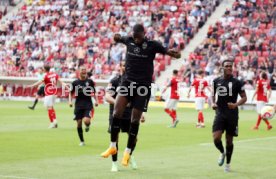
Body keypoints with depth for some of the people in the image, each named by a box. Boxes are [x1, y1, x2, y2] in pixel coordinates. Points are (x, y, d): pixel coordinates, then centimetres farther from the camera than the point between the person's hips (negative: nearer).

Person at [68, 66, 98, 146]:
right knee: (79, 123, 0)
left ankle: (88, 125, 16)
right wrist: (70, 101, -3)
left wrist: (96, 100, 2)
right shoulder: (75, 82, 3)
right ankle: (82, 141, 15)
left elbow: (94, 92, 13)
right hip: (78, 106, 1)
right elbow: (71, 93, 12)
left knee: (86, 121, -23)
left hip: (88, 104, -1)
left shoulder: (90, 81, 3)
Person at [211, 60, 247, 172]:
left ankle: (227, 163, 25)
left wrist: (236, 104, -18)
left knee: (229, 140, 6)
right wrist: (213, 103, -1)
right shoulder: (216, 81, 4)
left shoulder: (237, 82, -4)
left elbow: (244, 98, 0)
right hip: (220, 113, 1)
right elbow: (213, 94, 19)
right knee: (216, 138, -14)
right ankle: (222, 153, 18)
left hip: (232, 115, -1)